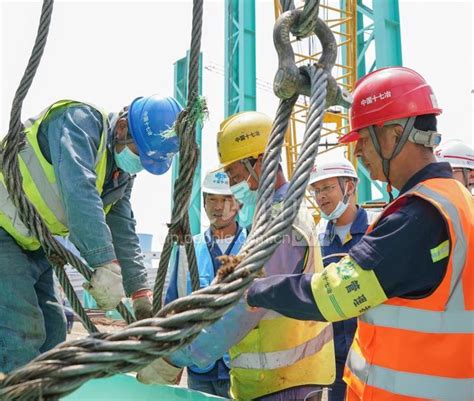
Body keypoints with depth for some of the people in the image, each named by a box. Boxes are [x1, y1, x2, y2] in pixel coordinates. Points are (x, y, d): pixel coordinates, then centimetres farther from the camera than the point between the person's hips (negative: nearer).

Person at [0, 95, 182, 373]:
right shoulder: (81, 121, -19)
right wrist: (107, 265, -39)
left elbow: (123, 233, 6)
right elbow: (79, 191, -34)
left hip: (30, 243, 9)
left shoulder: (122, 175, 7)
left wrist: (141, 292, -3)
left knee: (52, 329, 7)